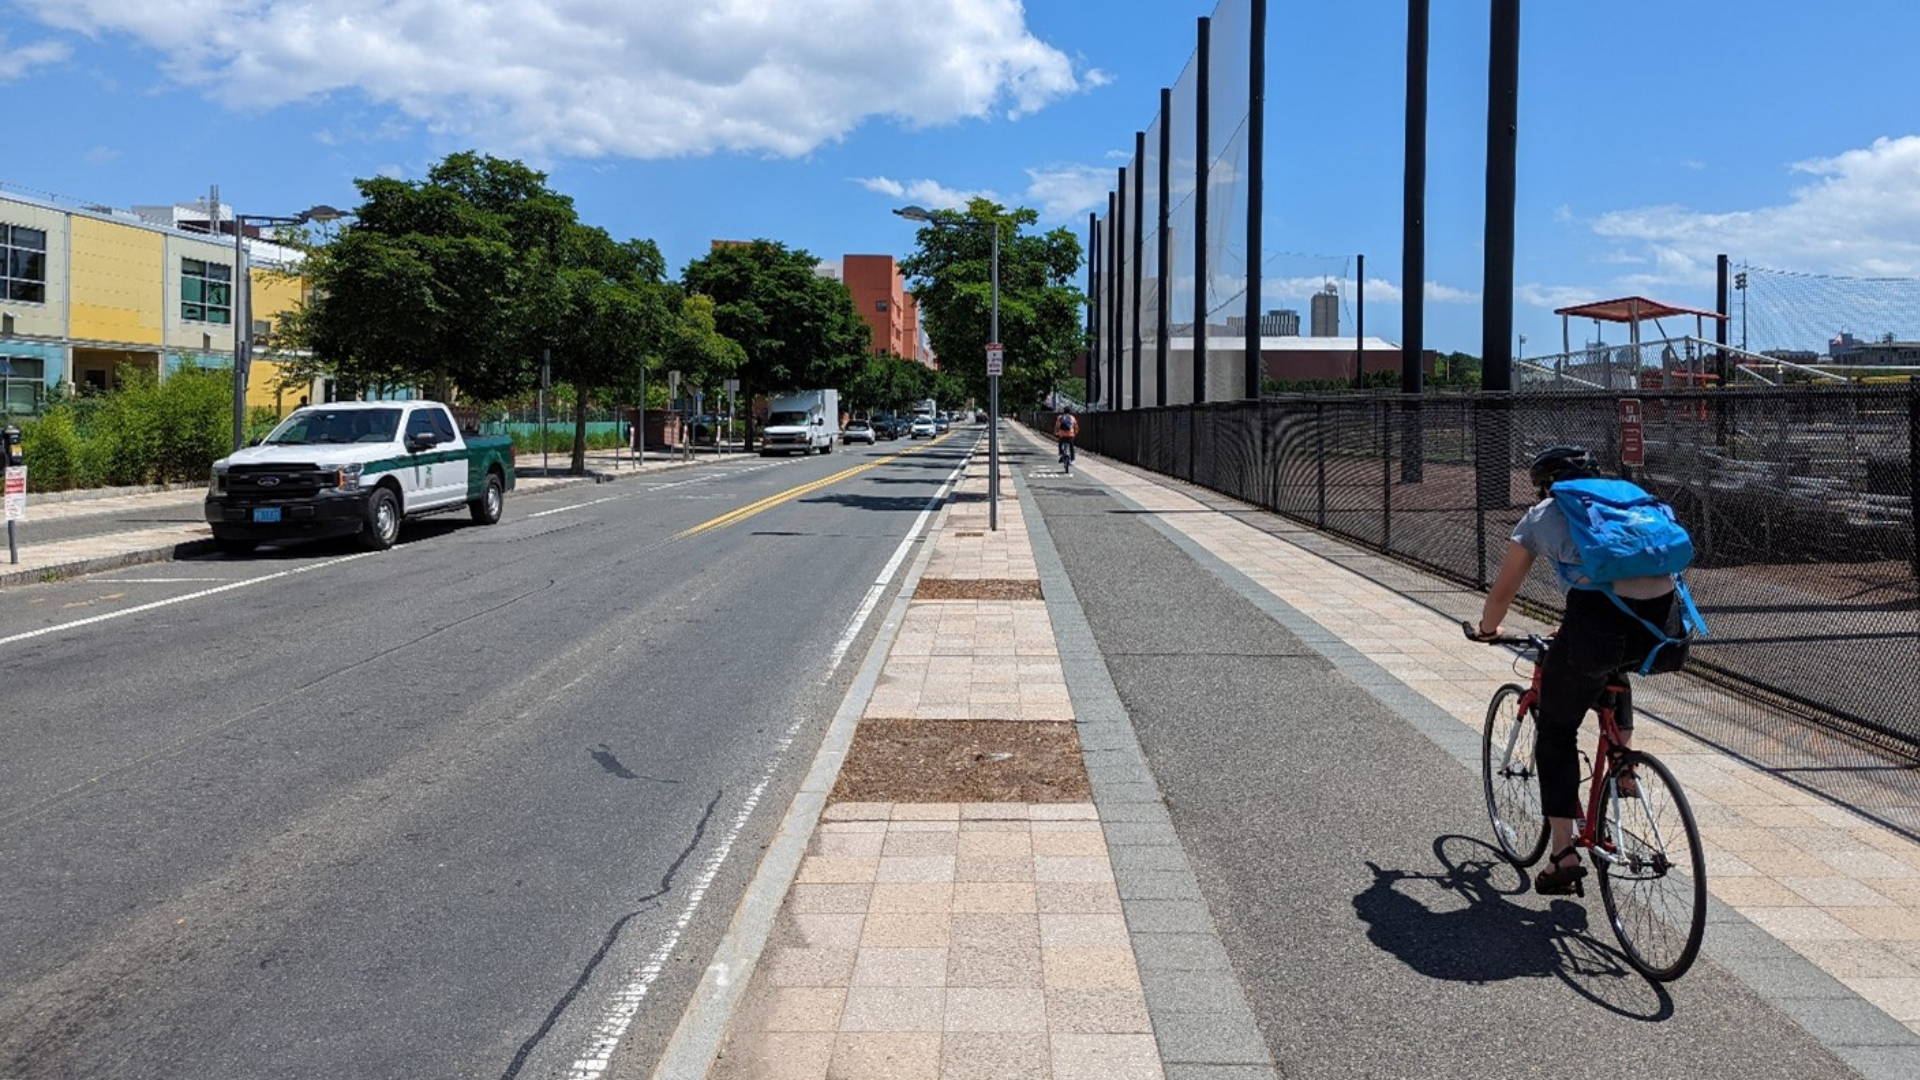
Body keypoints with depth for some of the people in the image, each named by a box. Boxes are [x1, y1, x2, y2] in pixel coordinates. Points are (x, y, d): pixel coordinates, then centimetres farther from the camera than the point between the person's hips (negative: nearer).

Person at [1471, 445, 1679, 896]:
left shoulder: (1541, 516, 21)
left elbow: (1502, 592, 28)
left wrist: (1488, 629, 49)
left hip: (1601, 614, -4)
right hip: (1664, 618, 5)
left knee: (1556, 732, 15)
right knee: (1612, 668, 41)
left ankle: (1563, 856, 12)